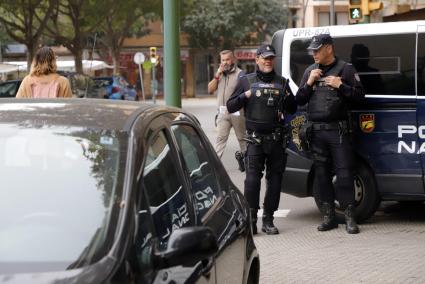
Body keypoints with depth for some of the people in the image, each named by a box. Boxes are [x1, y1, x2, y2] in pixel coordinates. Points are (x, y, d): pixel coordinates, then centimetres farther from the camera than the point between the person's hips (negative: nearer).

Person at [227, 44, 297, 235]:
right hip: (255, 139, -3)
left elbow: (293, 110, 18)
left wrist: (287, 97, -3)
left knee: (275, 179, 3)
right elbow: (230, 107, 7)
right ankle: (250, 218, -11)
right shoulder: (246, 81, 8)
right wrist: (244, 96, -10)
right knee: (252, 178, -13)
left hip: (277, 139, 3)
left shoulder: (281, 82, 14)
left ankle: (268, 219, 10)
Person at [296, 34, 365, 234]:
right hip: (316, 131, 5)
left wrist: (340, 86, -14)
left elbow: (359, 96, -2)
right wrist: (309, 83, -2)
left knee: (344, 173, -6)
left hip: (338, 130, -4)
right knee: (322, 174, 7)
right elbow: (299, 100, 13)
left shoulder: (345, 69, 1)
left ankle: (349, 218, -2)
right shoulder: (310, 71, 14)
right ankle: (328, 217, 15)